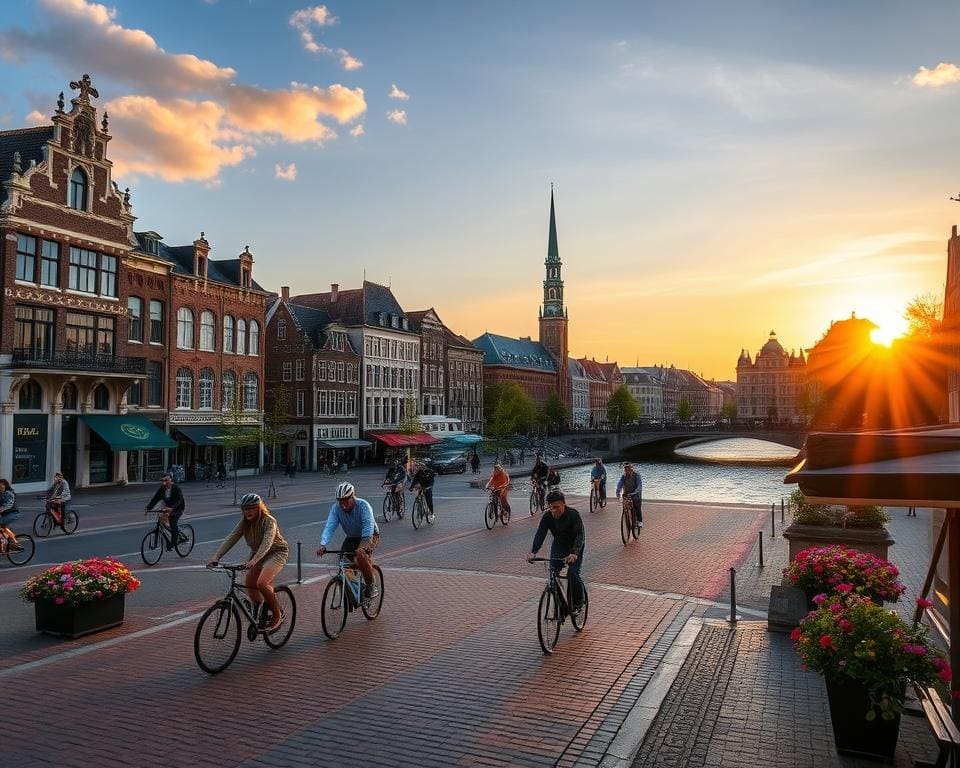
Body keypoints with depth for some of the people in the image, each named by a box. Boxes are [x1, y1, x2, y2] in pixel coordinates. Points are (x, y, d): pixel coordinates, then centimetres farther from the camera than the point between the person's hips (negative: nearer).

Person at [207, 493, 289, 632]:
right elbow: (231, 539, -15)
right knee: (249, 584, 0)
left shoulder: (269, 521, -25)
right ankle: (261, 615, 22)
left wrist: (254, 560, -54)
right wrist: (216, 556, -29)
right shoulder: (245, 522, -6)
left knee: (262, 583, -25)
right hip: (257, 553, 7)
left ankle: (278, 615, -7)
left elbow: (267, 542, -40)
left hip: (277, 552, -7)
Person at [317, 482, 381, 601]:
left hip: (370, 536, -5)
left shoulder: (363, 505, -28)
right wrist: (323, 545, -40)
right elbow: (329, 527, -25)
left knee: (360, 555, -32)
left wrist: (365, 543, -51)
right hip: (352, 538, 5)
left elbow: (368, 525, -37)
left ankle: (371, 586, -14)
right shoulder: (336, 508, -17)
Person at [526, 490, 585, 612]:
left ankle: (578, 602, 7)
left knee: (573, 574, -17)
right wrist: (533, 552, -39)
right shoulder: (547, 517, -17)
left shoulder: (573, 515, -28)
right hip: (558, 546, 4)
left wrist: (574, 553, -51)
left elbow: (580, 535, -35)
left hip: (574, 547, -4)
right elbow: (540, 534, -23)